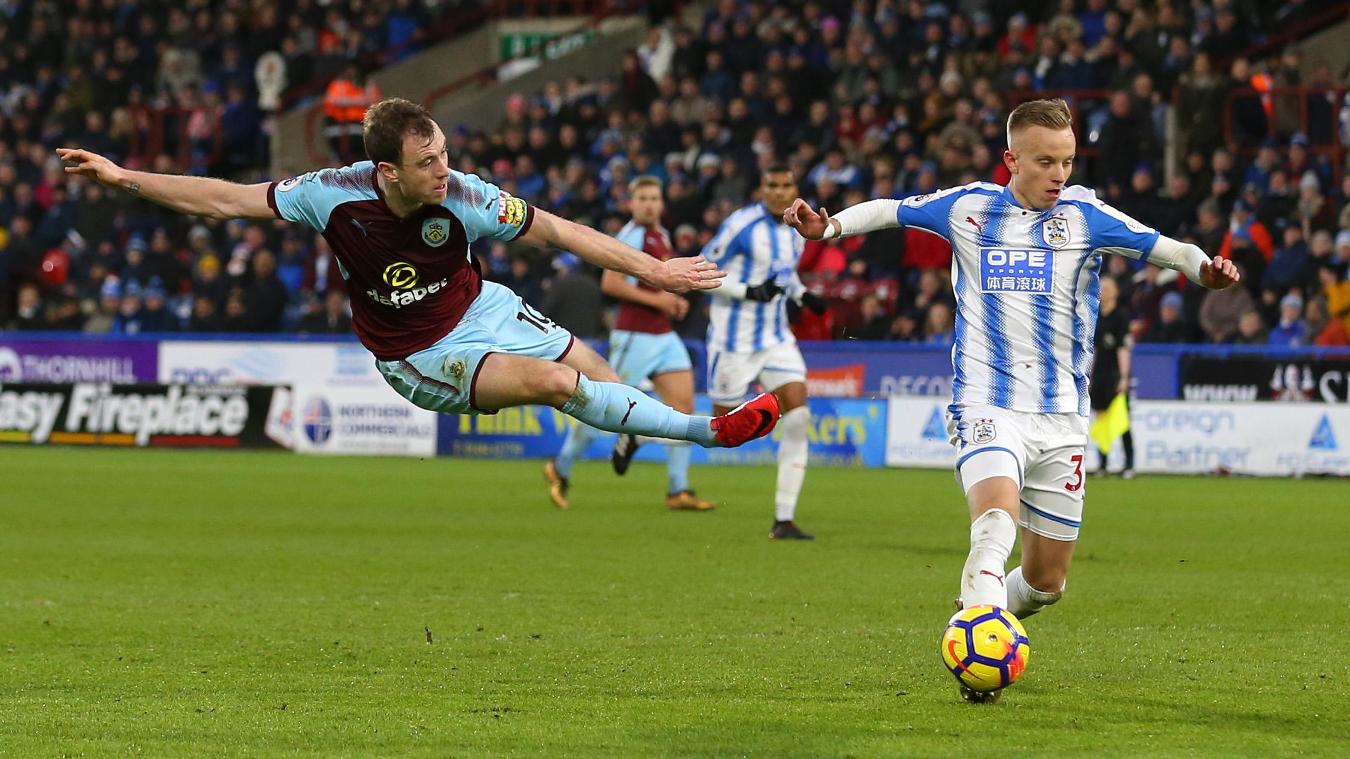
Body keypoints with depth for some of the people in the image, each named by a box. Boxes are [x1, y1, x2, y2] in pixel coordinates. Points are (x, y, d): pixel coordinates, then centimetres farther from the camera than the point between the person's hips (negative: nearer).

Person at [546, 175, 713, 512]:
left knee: (683, 405, -2)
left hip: (664, 335, 8)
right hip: (634, 336, -8)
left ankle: (678, 491, 0)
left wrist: (674, 301, 12)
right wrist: (655, 299, -18)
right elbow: (610, 283, -19)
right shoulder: (634, 234, -11)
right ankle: (561, 469, 14)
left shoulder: (661, 235, 16)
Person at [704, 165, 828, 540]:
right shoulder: (743, 224, -15)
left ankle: (784, 520, -8)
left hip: (776, 338, 6)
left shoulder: (796, 231, 7)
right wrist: (749, 292, -23)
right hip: (735, 338, -6)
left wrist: (802, 294, 5)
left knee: (798, 417, -11)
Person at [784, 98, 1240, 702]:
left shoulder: (1085, 216, 0)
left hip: (1061, 419, 2)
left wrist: (1202, 267, -28)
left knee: (1046, 582, 8)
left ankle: (979, 612, 39)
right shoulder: (970, 208, 2)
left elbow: (1163, 248, -6)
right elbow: (888, 212, 12)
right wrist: (828, 226, -6)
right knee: (997, 516, -32)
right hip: (986, 407, -2)